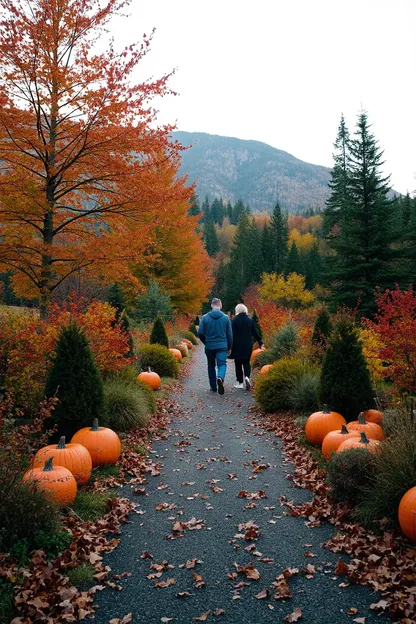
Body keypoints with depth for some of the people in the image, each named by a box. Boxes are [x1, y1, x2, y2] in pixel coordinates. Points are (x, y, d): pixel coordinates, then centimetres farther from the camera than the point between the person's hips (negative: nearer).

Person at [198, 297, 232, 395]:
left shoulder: (205, 317, -3)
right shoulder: (225, 317, -2)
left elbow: (200, 333, -5)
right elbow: (229, 334, 2)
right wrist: (229, 347, 13)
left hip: (209, 346, 1)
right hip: (222, 346, -1)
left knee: (211, 366, 16)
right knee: (222, 364, -2)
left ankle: (213, 386, 19)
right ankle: (220, 378, -32)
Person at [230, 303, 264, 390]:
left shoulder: (235, 320, -9)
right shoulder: (250, 320, 3)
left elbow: (232, 334, -11)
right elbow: (255, 333, 7)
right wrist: (260, 343, 16)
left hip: (238, 345, -3)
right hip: (248, 345, 4)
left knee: (238, 363, 6)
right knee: (246, 362, 14)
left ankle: (240, 382, 9)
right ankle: (247, 377, -11)